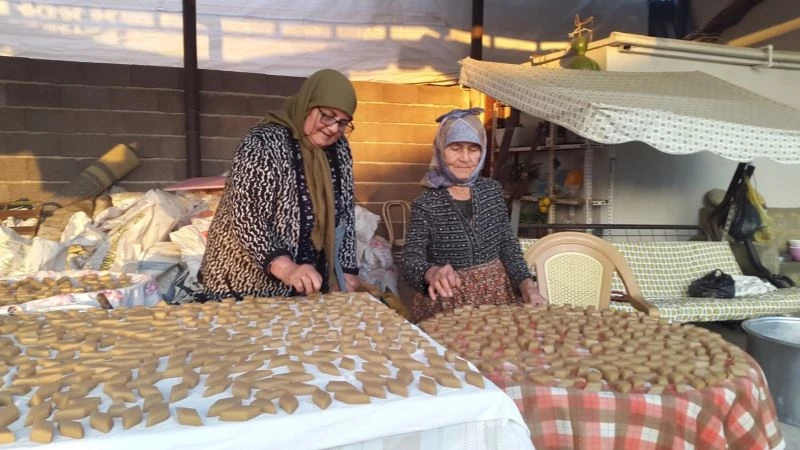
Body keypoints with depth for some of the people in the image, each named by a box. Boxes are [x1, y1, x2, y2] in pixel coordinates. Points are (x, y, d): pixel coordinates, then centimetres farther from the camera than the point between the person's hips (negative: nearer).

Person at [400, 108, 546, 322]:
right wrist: (432, 272, -39)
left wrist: (527, 285, -11)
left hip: (498, 294, 3)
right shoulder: (426, 204, -9)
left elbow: (508, 246, 5)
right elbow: (410, 260, -18)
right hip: (448, 305, -3)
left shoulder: (492, 190, 3)